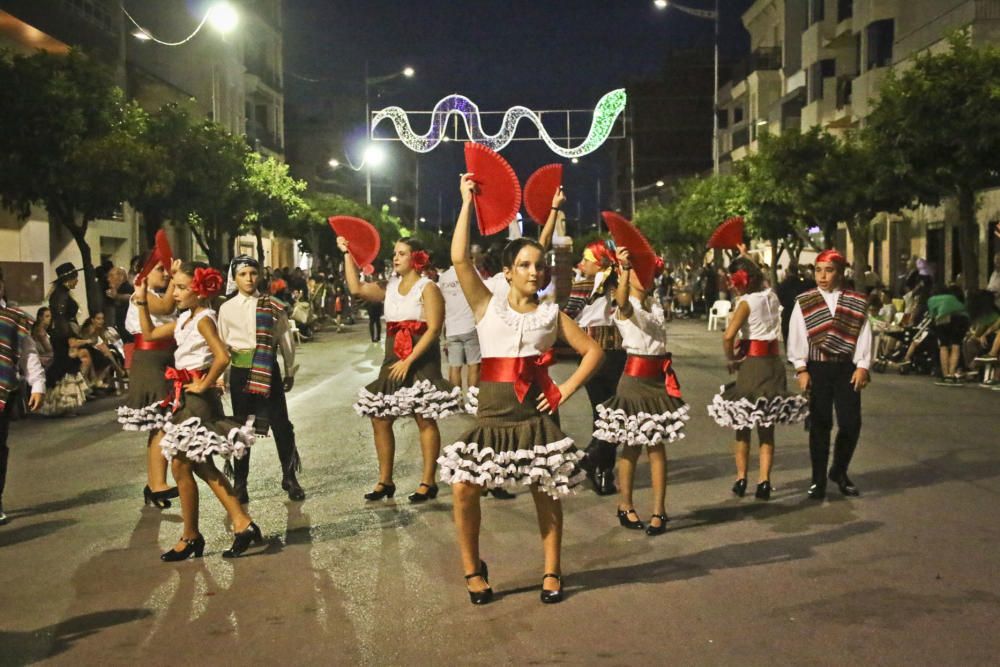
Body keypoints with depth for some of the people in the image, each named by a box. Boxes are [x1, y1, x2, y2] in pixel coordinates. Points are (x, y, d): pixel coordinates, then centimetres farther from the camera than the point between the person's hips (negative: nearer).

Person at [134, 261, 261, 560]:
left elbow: (222, 357, -29)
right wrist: (142, 301, 14)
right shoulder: (185, 319, 11)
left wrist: (205, 384, -19)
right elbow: (149, 334, 20)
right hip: (184, 396, 9)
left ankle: (191, 537, 12)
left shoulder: (204, 319, -16)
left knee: (180, 466, -1)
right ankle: (242, 523, 12)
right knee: (201, 466, 12)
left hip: (197, 399, -9)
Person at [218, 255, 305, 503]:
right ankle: (239, 483, 17)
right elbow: (221, 344, 7)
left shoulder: (273, 306, 0)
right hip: (240, 370, 1)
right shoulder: (227, 308, 3)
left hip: (268, 368, -1)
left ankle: (290, 478, 14)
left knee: (281, 423, 0)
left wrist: (289, 371, 5)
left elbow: (285, 339, 4)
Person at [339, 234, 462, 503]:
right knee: (380, 418, 5)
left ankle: (428, 483, 3)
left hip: (421, 361, -7)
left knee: (425, 420, -4)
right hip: (393, 360, 7)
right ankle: (385, 481, 14)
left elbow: (433, 330, -14)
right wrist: (348, 254, 5)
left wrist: (409, 361, -19)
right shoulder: (390, 286, 13)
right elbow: (356, 288, 6)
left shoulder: (427, 288, -7)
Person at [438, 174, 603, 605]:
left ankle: (552, 572, 24)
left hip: (537, 416, 1)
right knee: (464, 489, -8)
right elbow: (459, 259, -9)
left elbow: (593, 351, 10)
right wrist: (467, 203, -7)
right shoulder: (488, 307, 3)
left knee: (546, 494, 6)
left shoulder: (552, 315, 6)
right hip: (493, 414, 0)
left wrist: (567, 390, -2)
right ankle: (473, 569, 12)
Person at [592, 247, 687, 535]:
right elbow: (623, 302, -34)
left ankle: (659, 511, 8)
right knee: (631, 446, 4)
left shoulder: (655, 304, 10)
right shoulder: (625, 307, -12)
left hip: (660, 378, 5)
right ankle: (625, 506, 19)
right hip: (635, 377, -5)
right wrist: (625, 268, -51)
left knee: (657, 446, 5)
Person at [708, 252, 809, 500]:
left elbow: (728, 336, -23)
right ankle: (764, 482, 6)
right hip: (774, 361, 6)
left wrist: (731, 359, -10)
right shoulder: (772, 296, 5)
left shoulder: (747, 302, -14)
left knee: (742, 425, 10)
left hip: (752, 363, -6)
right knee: (767, 428, 9)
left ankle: (741, 479, 15)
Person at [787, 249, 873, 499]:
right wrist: (801, 369, -7)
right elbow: (796, 337, 0)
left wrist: (862, 366, -7)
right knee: (820, 425, 3)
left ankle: (839, 471, 24)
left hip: (847, 368, 1)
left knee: (851, 424, 0)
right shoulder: (804, 302, 2)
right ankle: (818, 480, 14)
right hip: (817, 368, -1)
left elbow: (864, 336, 1)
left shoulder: (856, 303, 5)